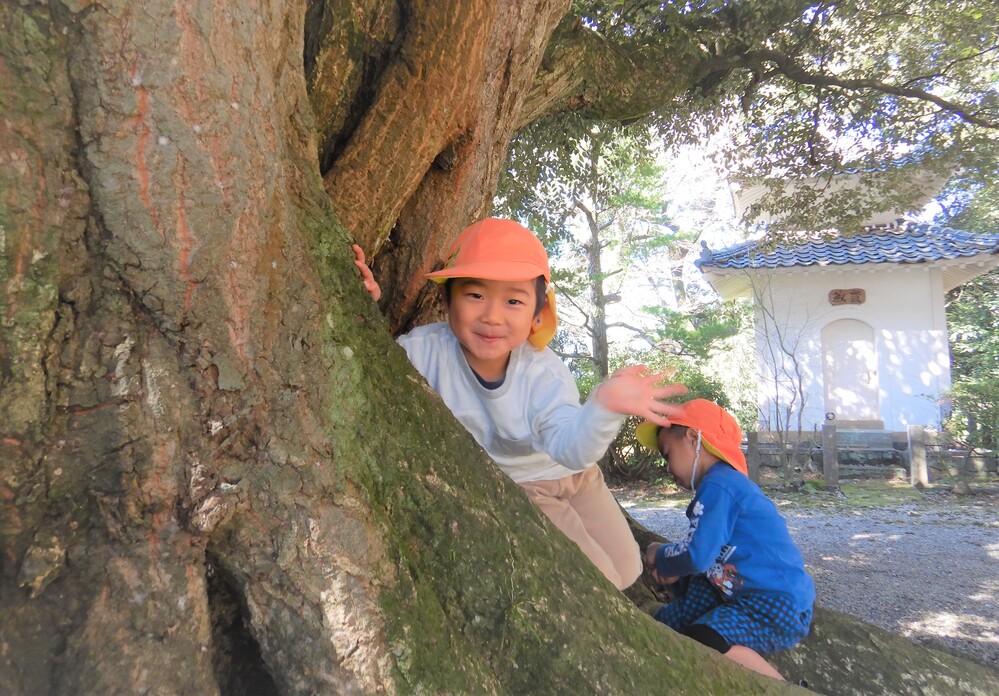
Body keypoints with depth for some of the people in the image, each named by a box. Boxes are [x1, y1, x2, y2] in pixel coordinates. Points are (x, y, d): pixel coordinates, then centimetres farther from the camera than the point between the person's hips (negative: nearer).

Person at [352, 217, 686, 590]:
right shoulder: (427, 349, -27)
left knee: (625, 571, 14)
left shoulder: (545, 372, -27)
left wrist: (603, 408, -62)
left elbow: (568, 448, -41)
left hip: (569, 476, 3)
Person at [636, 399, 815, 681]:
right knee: (665, 621, 16)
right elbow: (710, 551, 19)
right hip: (742, 594, 11)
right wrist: (676, 571, 4)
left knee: (700, 642, -36)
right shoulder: (725, 481, 14)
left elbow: (697, 556, -23)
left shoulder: (717, 485, -18)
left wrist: (660, 556, -2)